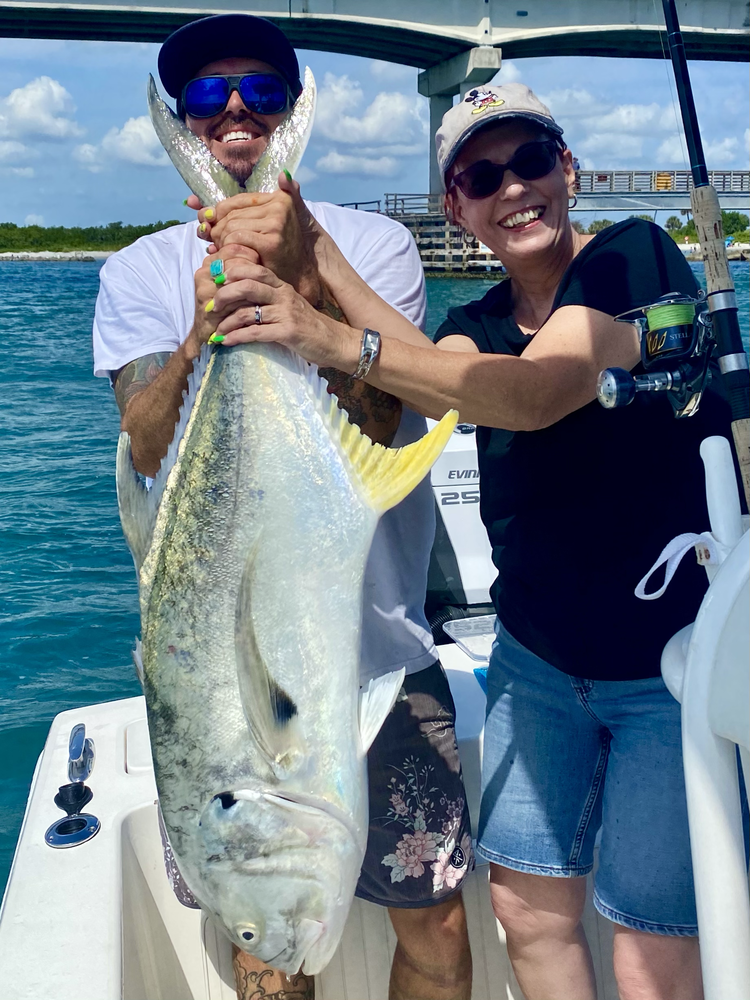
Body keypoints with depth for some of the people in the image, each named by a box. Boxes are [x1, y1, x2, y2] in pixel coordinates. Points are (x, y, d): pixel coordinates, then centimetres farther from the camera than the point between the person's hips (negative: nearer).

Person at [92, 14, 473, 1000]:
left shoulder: (375, 244, 0)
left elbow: (376, 423, -14)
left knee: (436, 920, 7)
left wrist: (305, 275, -27)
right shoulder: (140, 272, 5)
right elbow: (147, 446, -10)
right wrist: (204, 333, -29)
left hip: (376, 646, -1)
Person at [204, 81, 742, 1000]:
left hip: (675, 664, -5)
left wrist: (337, 342, -41)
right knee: (527, 906, 11)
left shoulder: (633, 255, -12)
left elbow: (538, 392, -31)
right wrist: (311, 248, -23)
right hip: (537, 658, 6)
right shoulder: (479, 322, 7)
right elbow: (441, 389, -17)